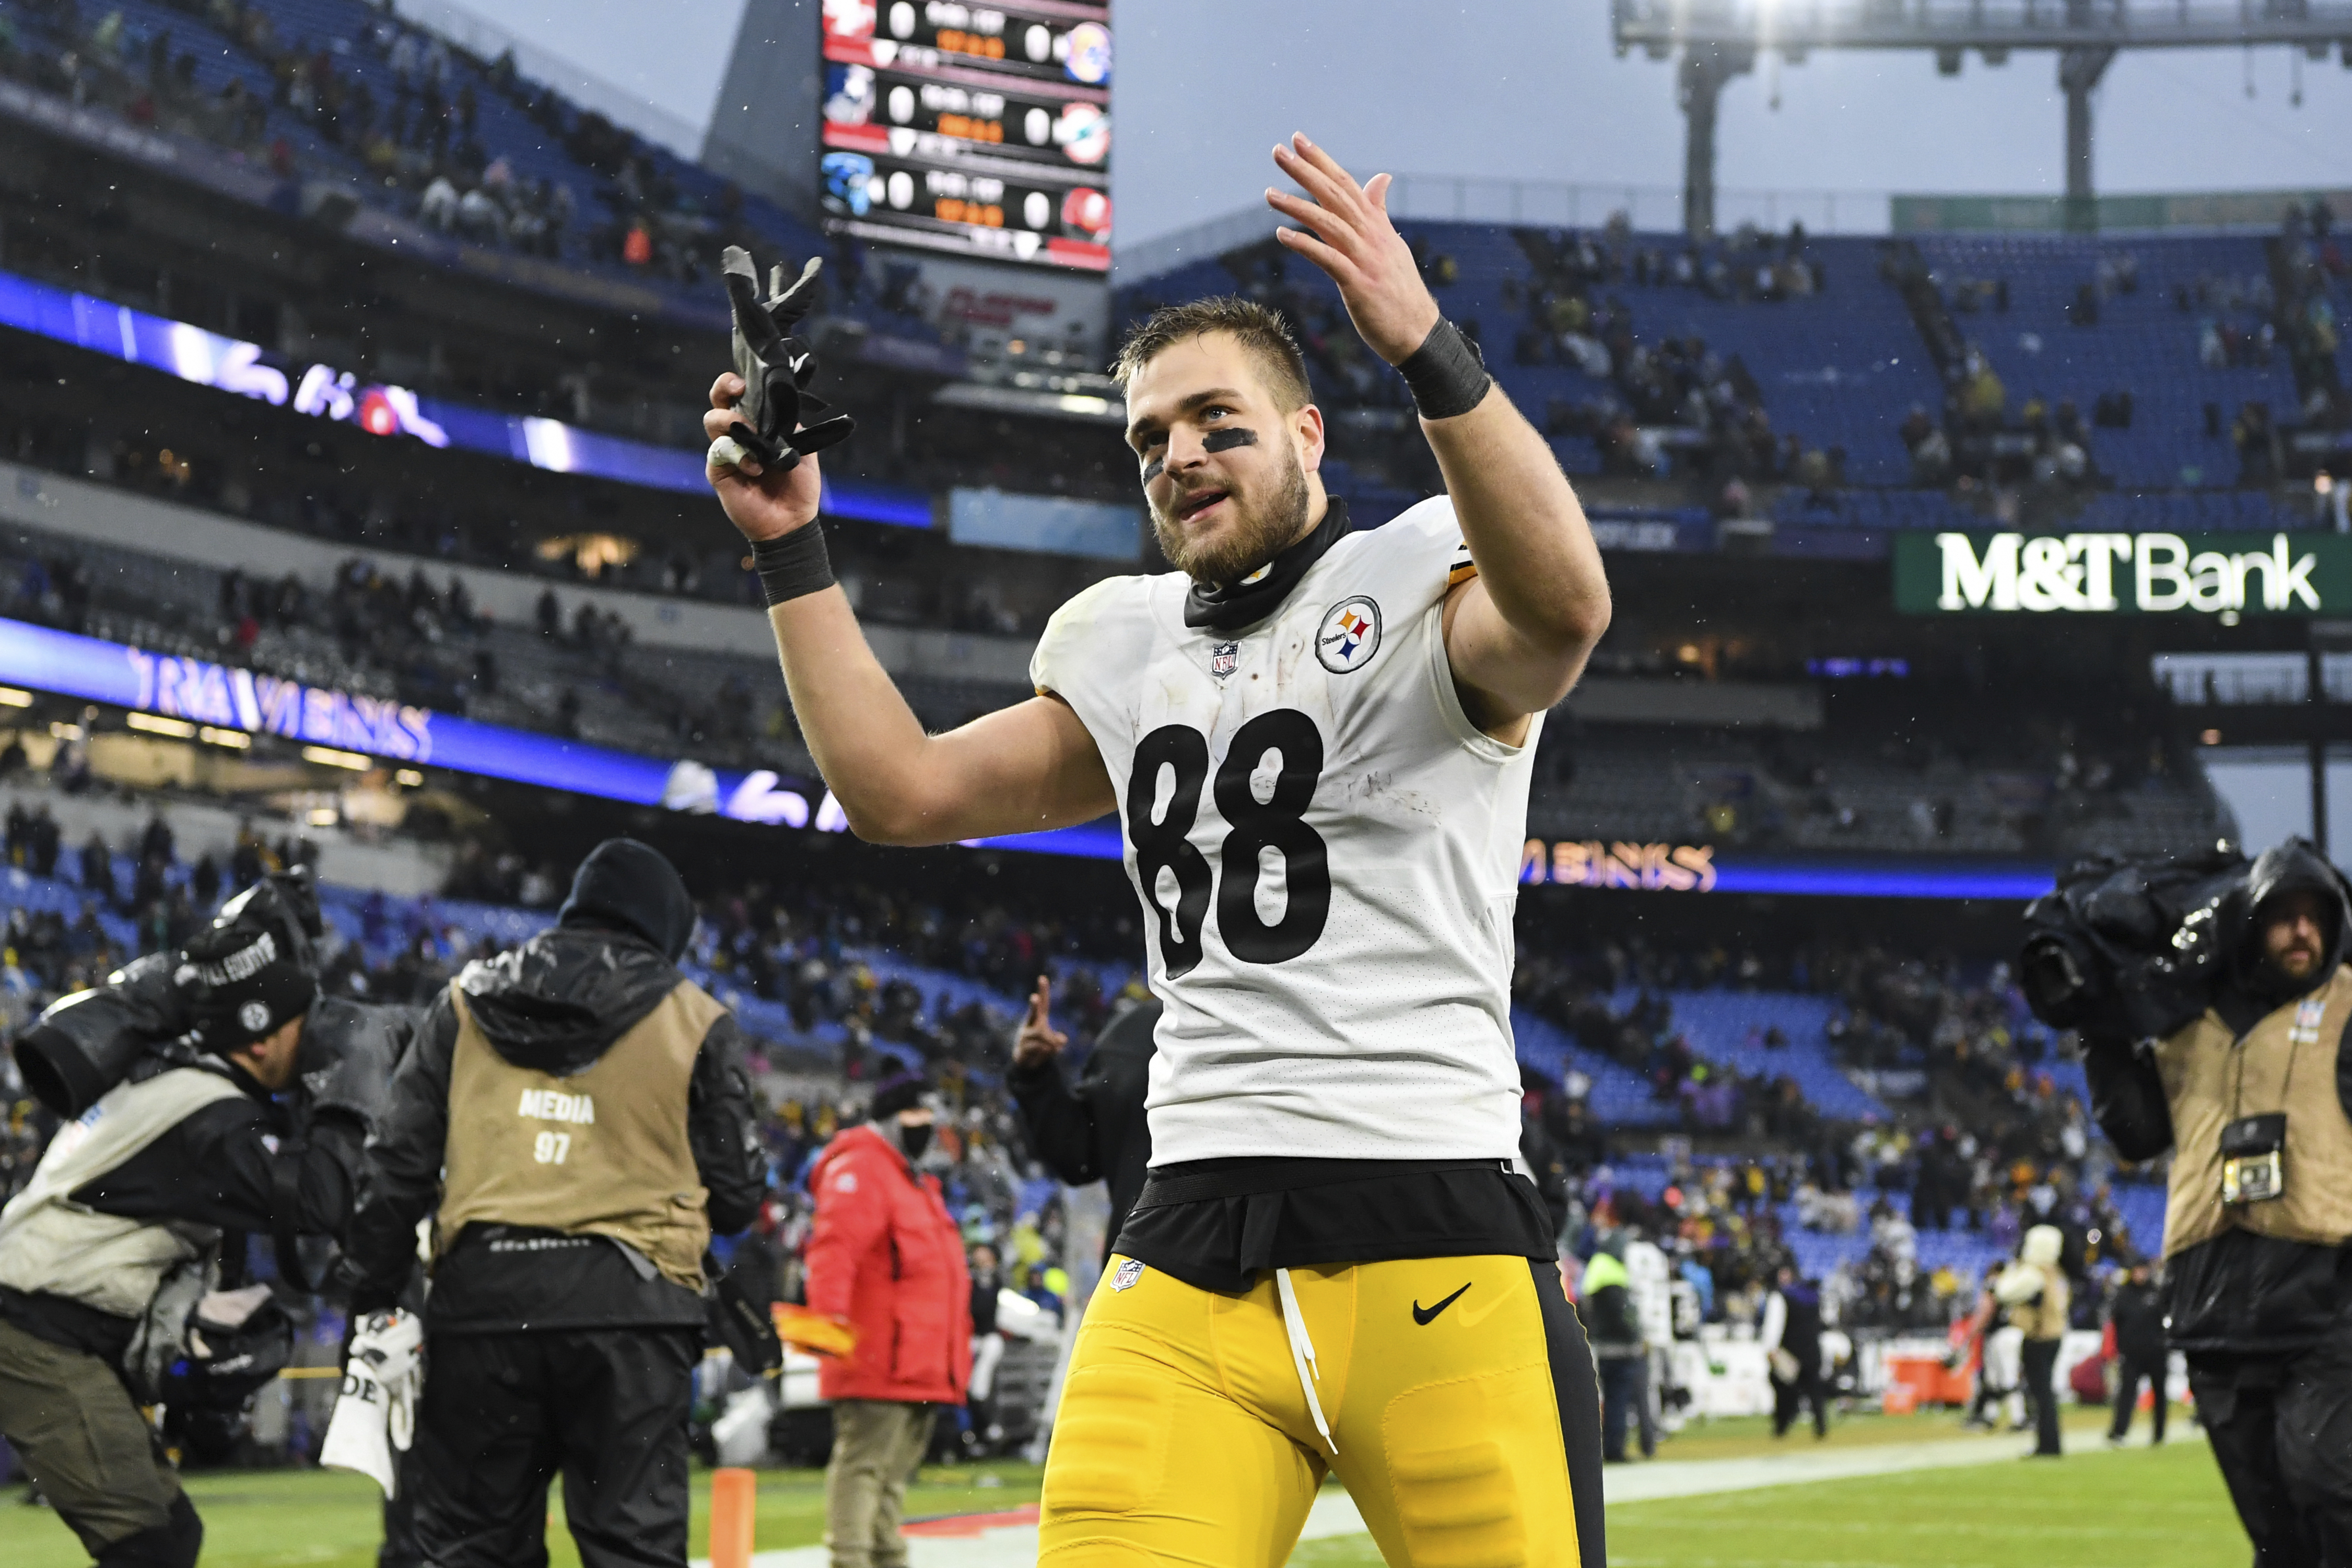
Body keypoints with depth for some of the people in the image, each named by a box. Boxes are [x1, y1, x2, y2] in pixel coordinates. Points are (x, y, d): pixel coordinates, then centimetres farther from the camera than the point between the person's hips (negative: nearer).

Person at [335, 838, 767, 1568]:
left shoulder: (467, 1000, 12)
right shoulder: (695, 1021, 5)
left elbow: (398, 1159, 9)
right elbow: (734, 1192, 5)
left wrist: (371, 1298, 14)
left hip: (482, 1290, 2)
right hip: (628, 1299, -2)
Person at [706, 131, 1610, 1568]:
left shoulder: (1425, 585, 4)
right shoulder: (1134, 652, 22)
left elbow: (1567, 608, -19)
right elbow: (901, 791, 23)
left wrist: (1426, 347, -30)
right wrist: (791, 546, 20)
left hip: (1436, 1248, -4)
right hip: (1191, 1259, 4)